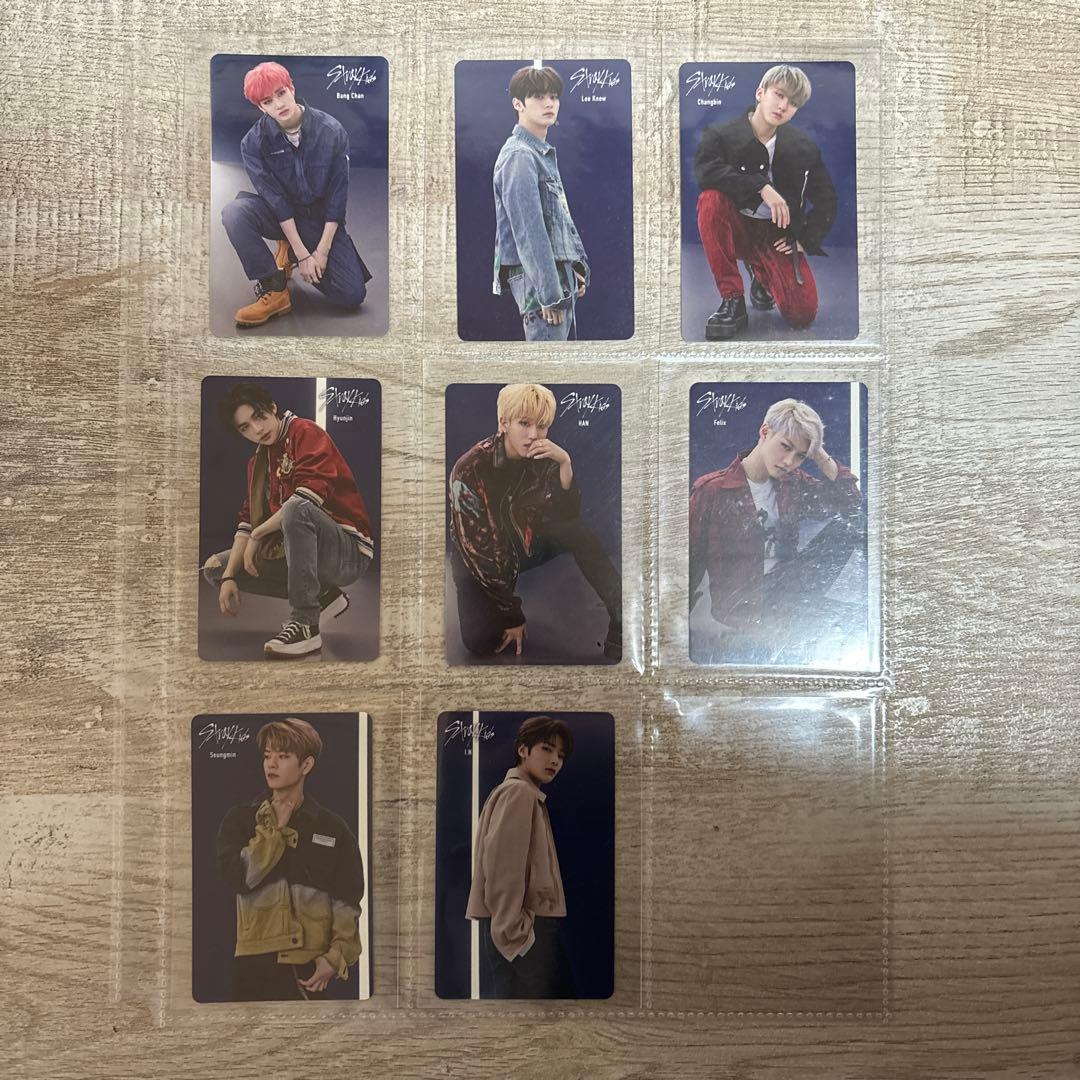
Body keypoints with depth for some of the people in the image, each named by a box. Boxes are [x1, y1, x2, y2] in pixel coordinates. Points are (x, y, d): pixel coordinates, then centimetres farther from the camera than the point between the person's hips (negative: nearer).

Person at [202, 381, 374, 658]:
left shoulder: (305, 432, -8)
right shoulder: (258, 461, 15)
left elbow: (312, 493, -25)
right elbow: (248, 520, 10)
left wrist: (258, 534, -17)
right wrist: (229, 577, -3)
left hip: (349, 552, -8)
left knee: (297, 509, -37)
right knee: (214, 568, 7)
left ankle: (305, 624, -28)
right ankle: (323, 596, 2)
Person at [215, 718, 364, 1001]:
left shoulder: (332, 828, 3)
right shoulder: (240, 819, 4)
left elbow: (347, 902, 3)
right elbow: (238, 876, -13)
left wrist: (337, 956, -5)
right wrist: (275, 828, -8)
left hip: (310, 967, 0)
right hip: (255, 963, 1)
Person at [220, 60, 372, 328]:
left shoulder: (332, 131, -15)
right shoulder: (254, 142, -14)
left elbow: (338, 195, -12)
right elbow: (275, 198, -15)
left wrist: (322, 251, -15)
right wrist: (302, 254, -21)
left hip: (321, 219, 0)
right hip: (279, 215, 0)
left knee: (352, 296, -15)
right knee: (234, 212, -33)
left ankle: (288, 255, 13)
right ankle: (274, 290, -16)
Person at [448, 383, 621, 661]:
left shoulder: (543, 458, -12)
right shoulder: (470, 469, -25)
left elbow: (568, 517, -17)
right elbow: (476, 547, -23)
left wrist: (565, 463, -32)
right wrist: (513, 615, -21)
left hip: (524, 542, 4)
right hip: (481, 557, -3)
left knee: (580, 534, -23)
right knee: (481, 640, -24)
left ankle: (621, 618, -21)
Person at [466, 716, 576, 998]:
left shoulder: (530, 795, 21)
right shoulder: (519, 792, -10)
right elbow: (501, 866, -19)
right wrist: (514, 930, -20)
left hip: (530, 925, 10)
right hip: (520, 930, -10)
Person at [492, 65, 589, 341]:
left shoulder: (545, 153, 18)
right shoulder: (519, 156, -13)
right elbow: (529, 231, -20)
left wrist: (577, 267, 19)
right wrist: (550, 293, -22)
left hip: (561, 273, 10)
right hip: (537, 277, -10)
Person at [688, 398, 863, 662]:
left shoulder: (794, 484, 8)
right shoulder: (711, 490, -8)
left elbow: (852, 506, 6)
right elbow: (691, 562, -6)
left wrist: (821, 457, -3)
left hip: (784, 591, 6)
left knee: (848, 524, -9)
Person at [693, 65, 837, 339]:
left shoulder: (804, 147, 1)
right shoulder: (722, 135, -9)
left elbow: (826, 199, 10)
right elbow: (704, 169, -31)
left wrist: (806, 239, -3)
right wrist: (761, 187, -35)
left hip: (778, 235, 2)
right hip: (736, 229, -2)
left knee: (803, 313, -17)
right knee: (710, 199, -35)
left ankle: (761, 273, 21)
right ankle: (732, 300, -24)